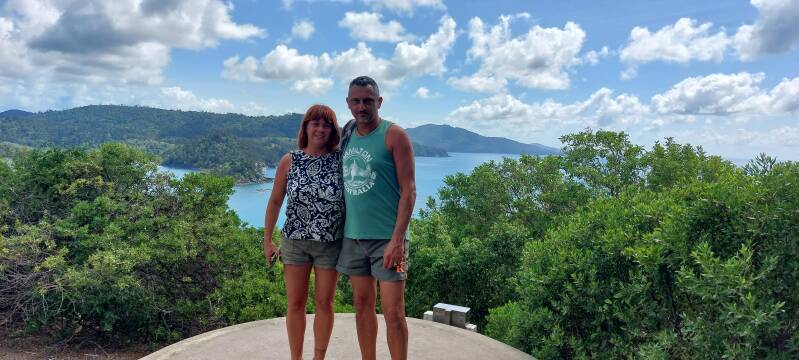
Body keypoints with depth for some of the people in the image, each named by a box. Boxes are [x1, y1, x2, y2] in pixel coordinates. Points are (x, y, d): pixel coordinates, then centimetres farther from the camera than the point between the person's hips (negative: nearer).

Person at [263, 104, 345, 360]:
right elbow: (275, 201, 3)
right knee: (295, 304, 9)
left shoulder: (341, 158, -5)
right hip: (295, 242, 1)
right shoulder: (289, 161, -2)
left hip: (331, 243, -1)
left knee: (324, 303, 10)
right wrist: (267, 240, 4)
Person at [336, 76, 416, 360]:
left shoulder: (394, 135, -6)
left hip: (386, 238, -5)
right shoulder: (346, 136, 11)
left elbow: (409, 189, -12)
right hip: (353, 236, 6)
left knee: (393, 312, -3)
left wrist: (397, 239, -19)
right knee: (362, 306, 12)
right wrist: (339, 231, 11)